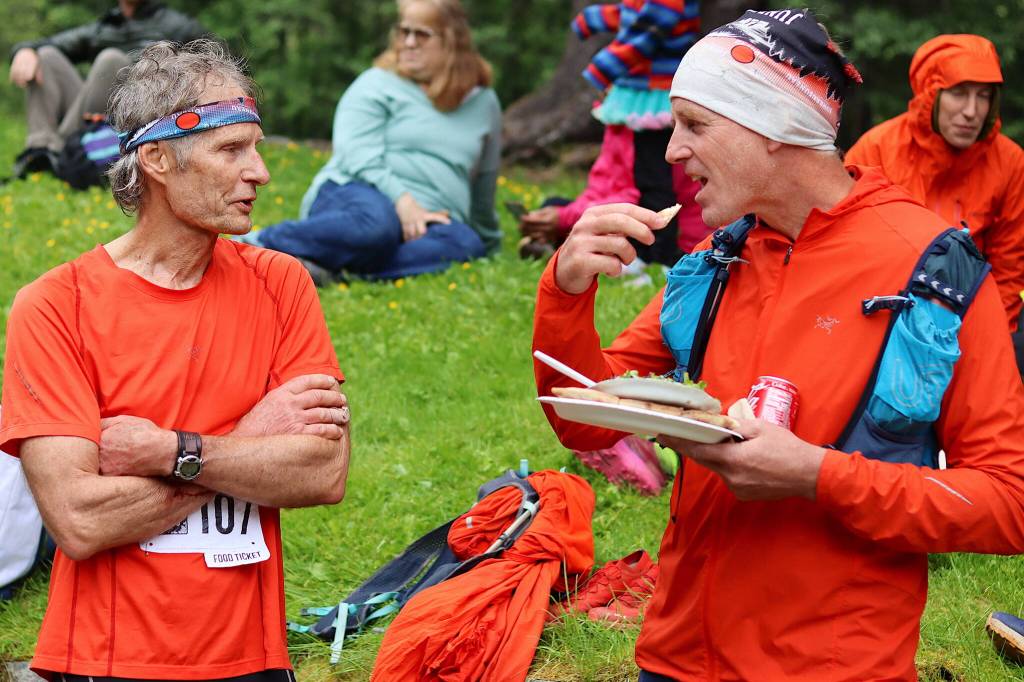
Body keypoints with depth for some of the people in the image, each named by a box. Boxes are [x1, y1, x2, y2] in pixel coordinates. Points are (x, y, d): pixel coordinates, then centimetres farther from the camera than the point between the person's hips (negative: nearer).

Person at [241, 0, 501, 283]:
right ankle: (253, 245, -41)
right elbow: (360, 161, -7)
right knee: (376, 221, -42)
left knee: (465, 244, -35)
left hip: (425, 223, 3)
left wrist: (486, 238, 38)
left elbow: (483, 182, 30)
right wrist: (401, 200, -22)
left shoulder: (483, 103, 18)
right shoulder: (377, 85, 8)